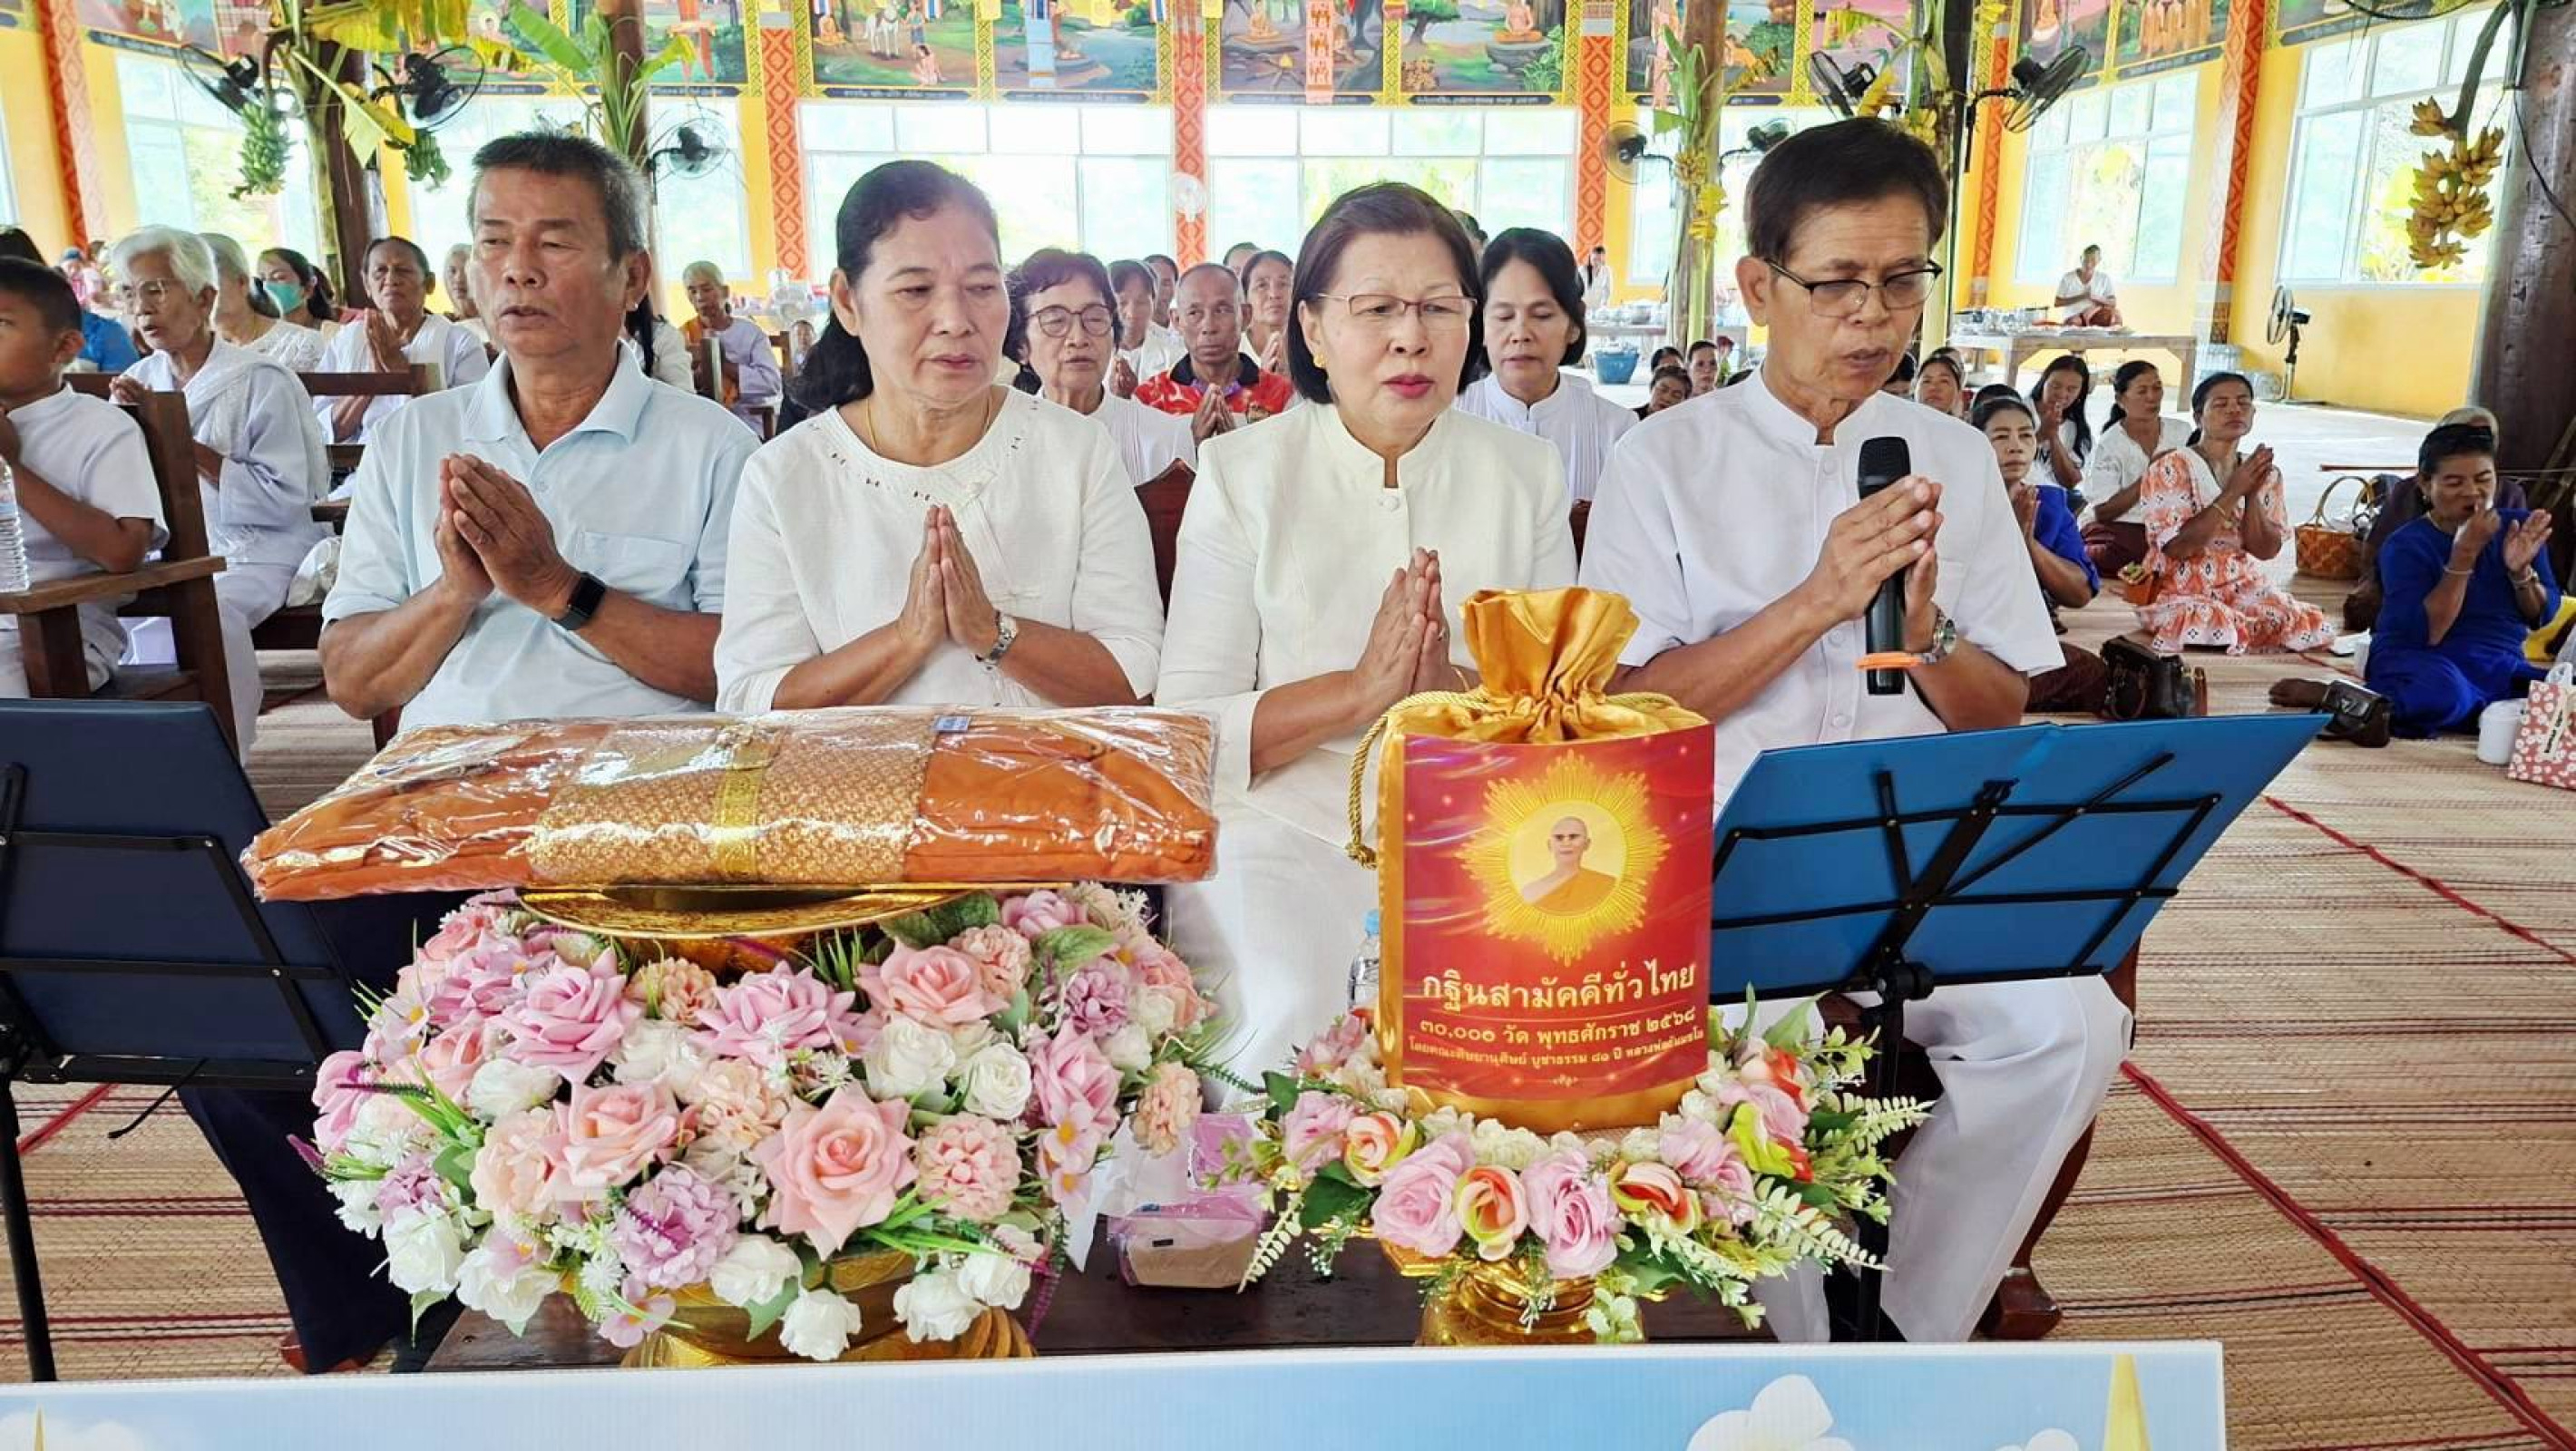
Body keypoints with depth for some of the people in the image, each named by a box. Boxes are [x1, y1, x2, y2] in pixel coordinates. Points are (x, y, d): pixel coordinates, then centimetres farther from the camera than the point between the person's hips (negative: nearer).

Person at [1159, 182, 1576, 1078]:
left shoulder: (1526, 476, 9)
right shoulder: (1240, 475, 2)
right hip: (1283, 830, -2)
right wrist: (1358, 691, -18)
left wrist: (1454, 691, -15)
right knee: (1289, 1017, -30)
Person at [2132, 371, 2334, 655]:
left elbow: (2266, 550, -1)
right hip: (2179, 592, -5)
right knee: (2219, 632, -34)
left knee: (2310, 627, -17)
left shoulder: (2265, 474, 6)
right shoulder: (2170, 469, -11)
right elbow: (2176, 547, -20)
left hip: (2244, 586, 5)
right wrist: (2232, 492, -22)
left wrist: (2252, 494, -15)